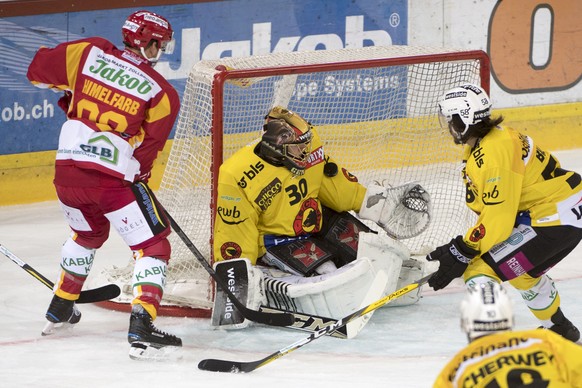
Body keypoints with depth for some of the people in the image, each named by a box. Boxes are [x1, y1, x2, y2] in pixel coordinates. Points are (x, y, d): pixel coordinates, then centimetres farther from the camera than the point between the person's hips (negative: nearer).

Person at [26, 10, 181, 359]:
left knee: (87, 234, 33)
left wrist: (70, 89, 24)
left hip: (68, 170, 5)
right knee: (153, 247, 3)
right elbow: (148, 148, -3)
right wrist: (138, 176, 15)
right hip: (115, 178, -5)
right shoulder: (162, 92, -5)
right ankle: (141, 327, -14)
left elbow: (39, 70, 8)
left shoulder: (90, 53, 2)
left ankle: (61, 308, 43)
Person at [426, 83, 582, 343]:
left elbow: (497, 218, -24)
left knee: (479, 271, -14)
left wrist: (461, 253, -17)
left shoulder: (492, 154, -22)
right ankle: (560, 329, 53)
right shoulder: (482, 144, 10)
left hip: (554, 219, -11)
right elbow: (492, 207, 15)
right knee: (522, 271, 35)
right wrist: (460, 246, 10)